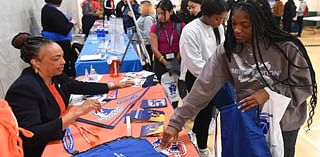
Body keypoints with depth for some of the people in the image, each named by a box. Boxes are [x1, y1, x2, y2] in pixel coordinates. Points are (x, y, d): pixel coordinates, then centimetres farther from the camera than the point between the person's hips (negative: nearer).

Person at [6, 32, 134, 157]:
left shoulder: (55, 76, -2)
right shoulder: (23, 90, -26)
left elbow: (81, 87, 14)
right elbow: (32, 136, -33)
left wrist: (113, 86, 15)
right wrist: (76, 113, -35)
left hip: (61, 137, 7)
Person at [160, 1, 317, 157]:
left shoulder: (287, 48, -20)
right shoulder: (227, 50, -14)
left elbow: (305, 85, -10)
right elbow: (203, 87, -17)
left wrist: (269, 93, -24)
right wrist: (176, 122, -22)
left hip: (282, 125, -1)